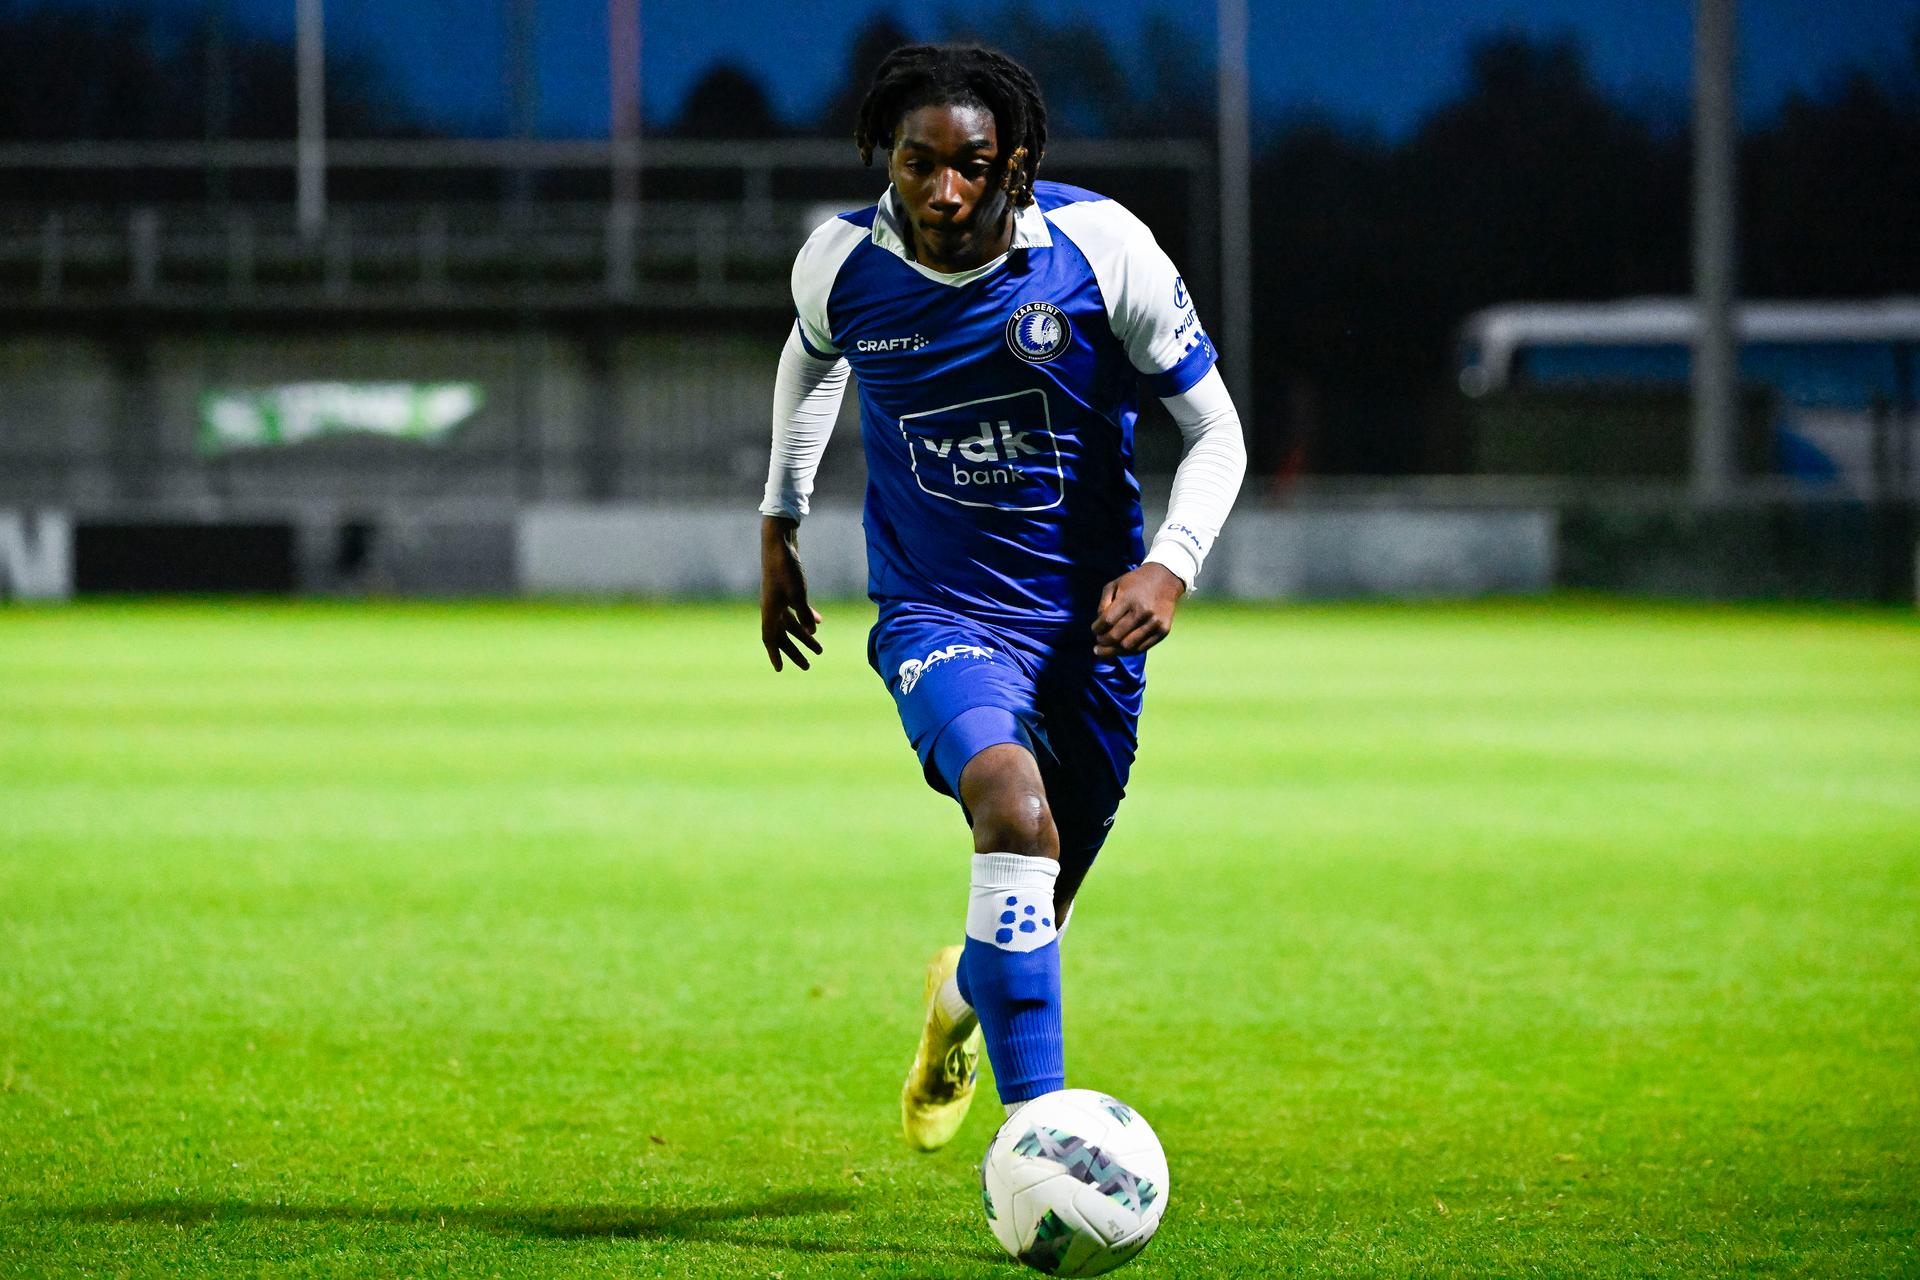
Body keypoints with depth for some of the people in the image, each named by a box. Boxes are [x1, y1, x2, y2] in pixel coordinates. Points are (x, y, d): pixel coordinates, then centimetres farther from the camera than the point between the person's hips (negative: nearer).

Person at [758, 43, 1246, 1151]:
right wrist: (780, 524, 20)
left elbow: (1214, 428, -6)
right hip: (941, 617, -1)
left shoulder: (1102, 247, -16)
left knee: (1036, 914, 14)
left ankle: (964, 999, 54)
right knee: (1016, 813, -32)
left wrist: (1172, 565, -22)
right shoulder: (842, 263, -10)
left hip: (1089, 622, 2)